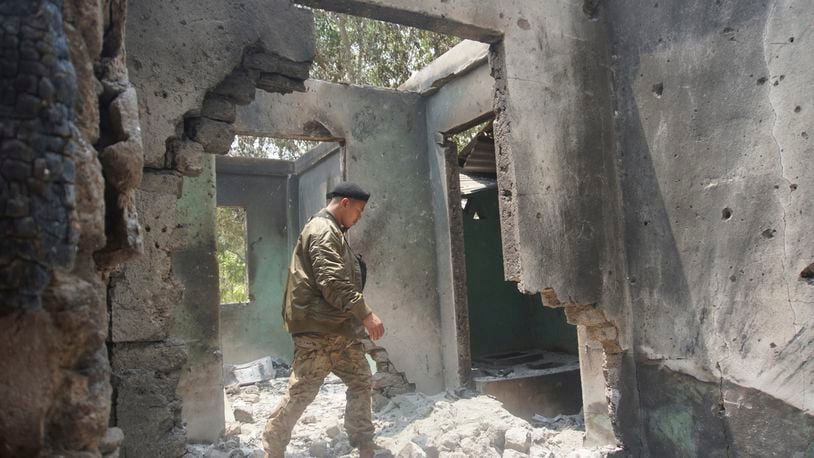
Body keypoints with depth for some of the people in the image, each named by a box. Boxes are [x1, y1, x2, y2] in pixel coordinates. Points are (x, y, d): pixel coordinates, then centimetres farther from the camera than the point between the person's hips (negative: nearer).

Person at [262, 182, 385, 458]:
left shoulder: (333, 232, 21)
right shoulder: (323, 230, -12)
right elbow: (333, 282, -23)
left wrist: (359, 317, 24)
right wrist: (366, 314, -23)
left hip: (339, 328, 11)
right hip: (318, 328, -11)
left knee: (360, 382, 12)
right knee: (302, 391, -3)